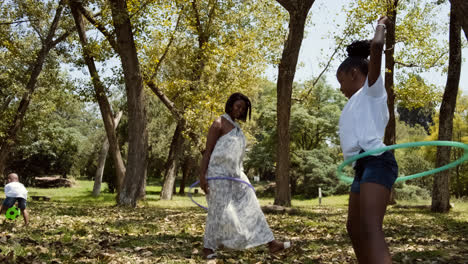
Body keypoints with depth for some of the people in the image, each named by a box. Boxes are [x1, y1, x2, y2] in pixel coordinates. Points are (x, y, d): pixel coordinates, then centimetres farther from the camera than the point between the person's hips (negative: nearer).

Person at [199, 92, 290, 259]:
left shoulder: (237, 126, 16)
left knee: (250, 206, 2)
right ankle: (208, 247, 15)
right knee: (218, 211, -2)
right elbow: (208, 151, -11)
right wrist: (202, 175, -18)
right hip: (218, 173, -7)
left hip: (235, 173, 7)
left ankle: (271, 243, 1)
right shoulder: (219, 124, -7)